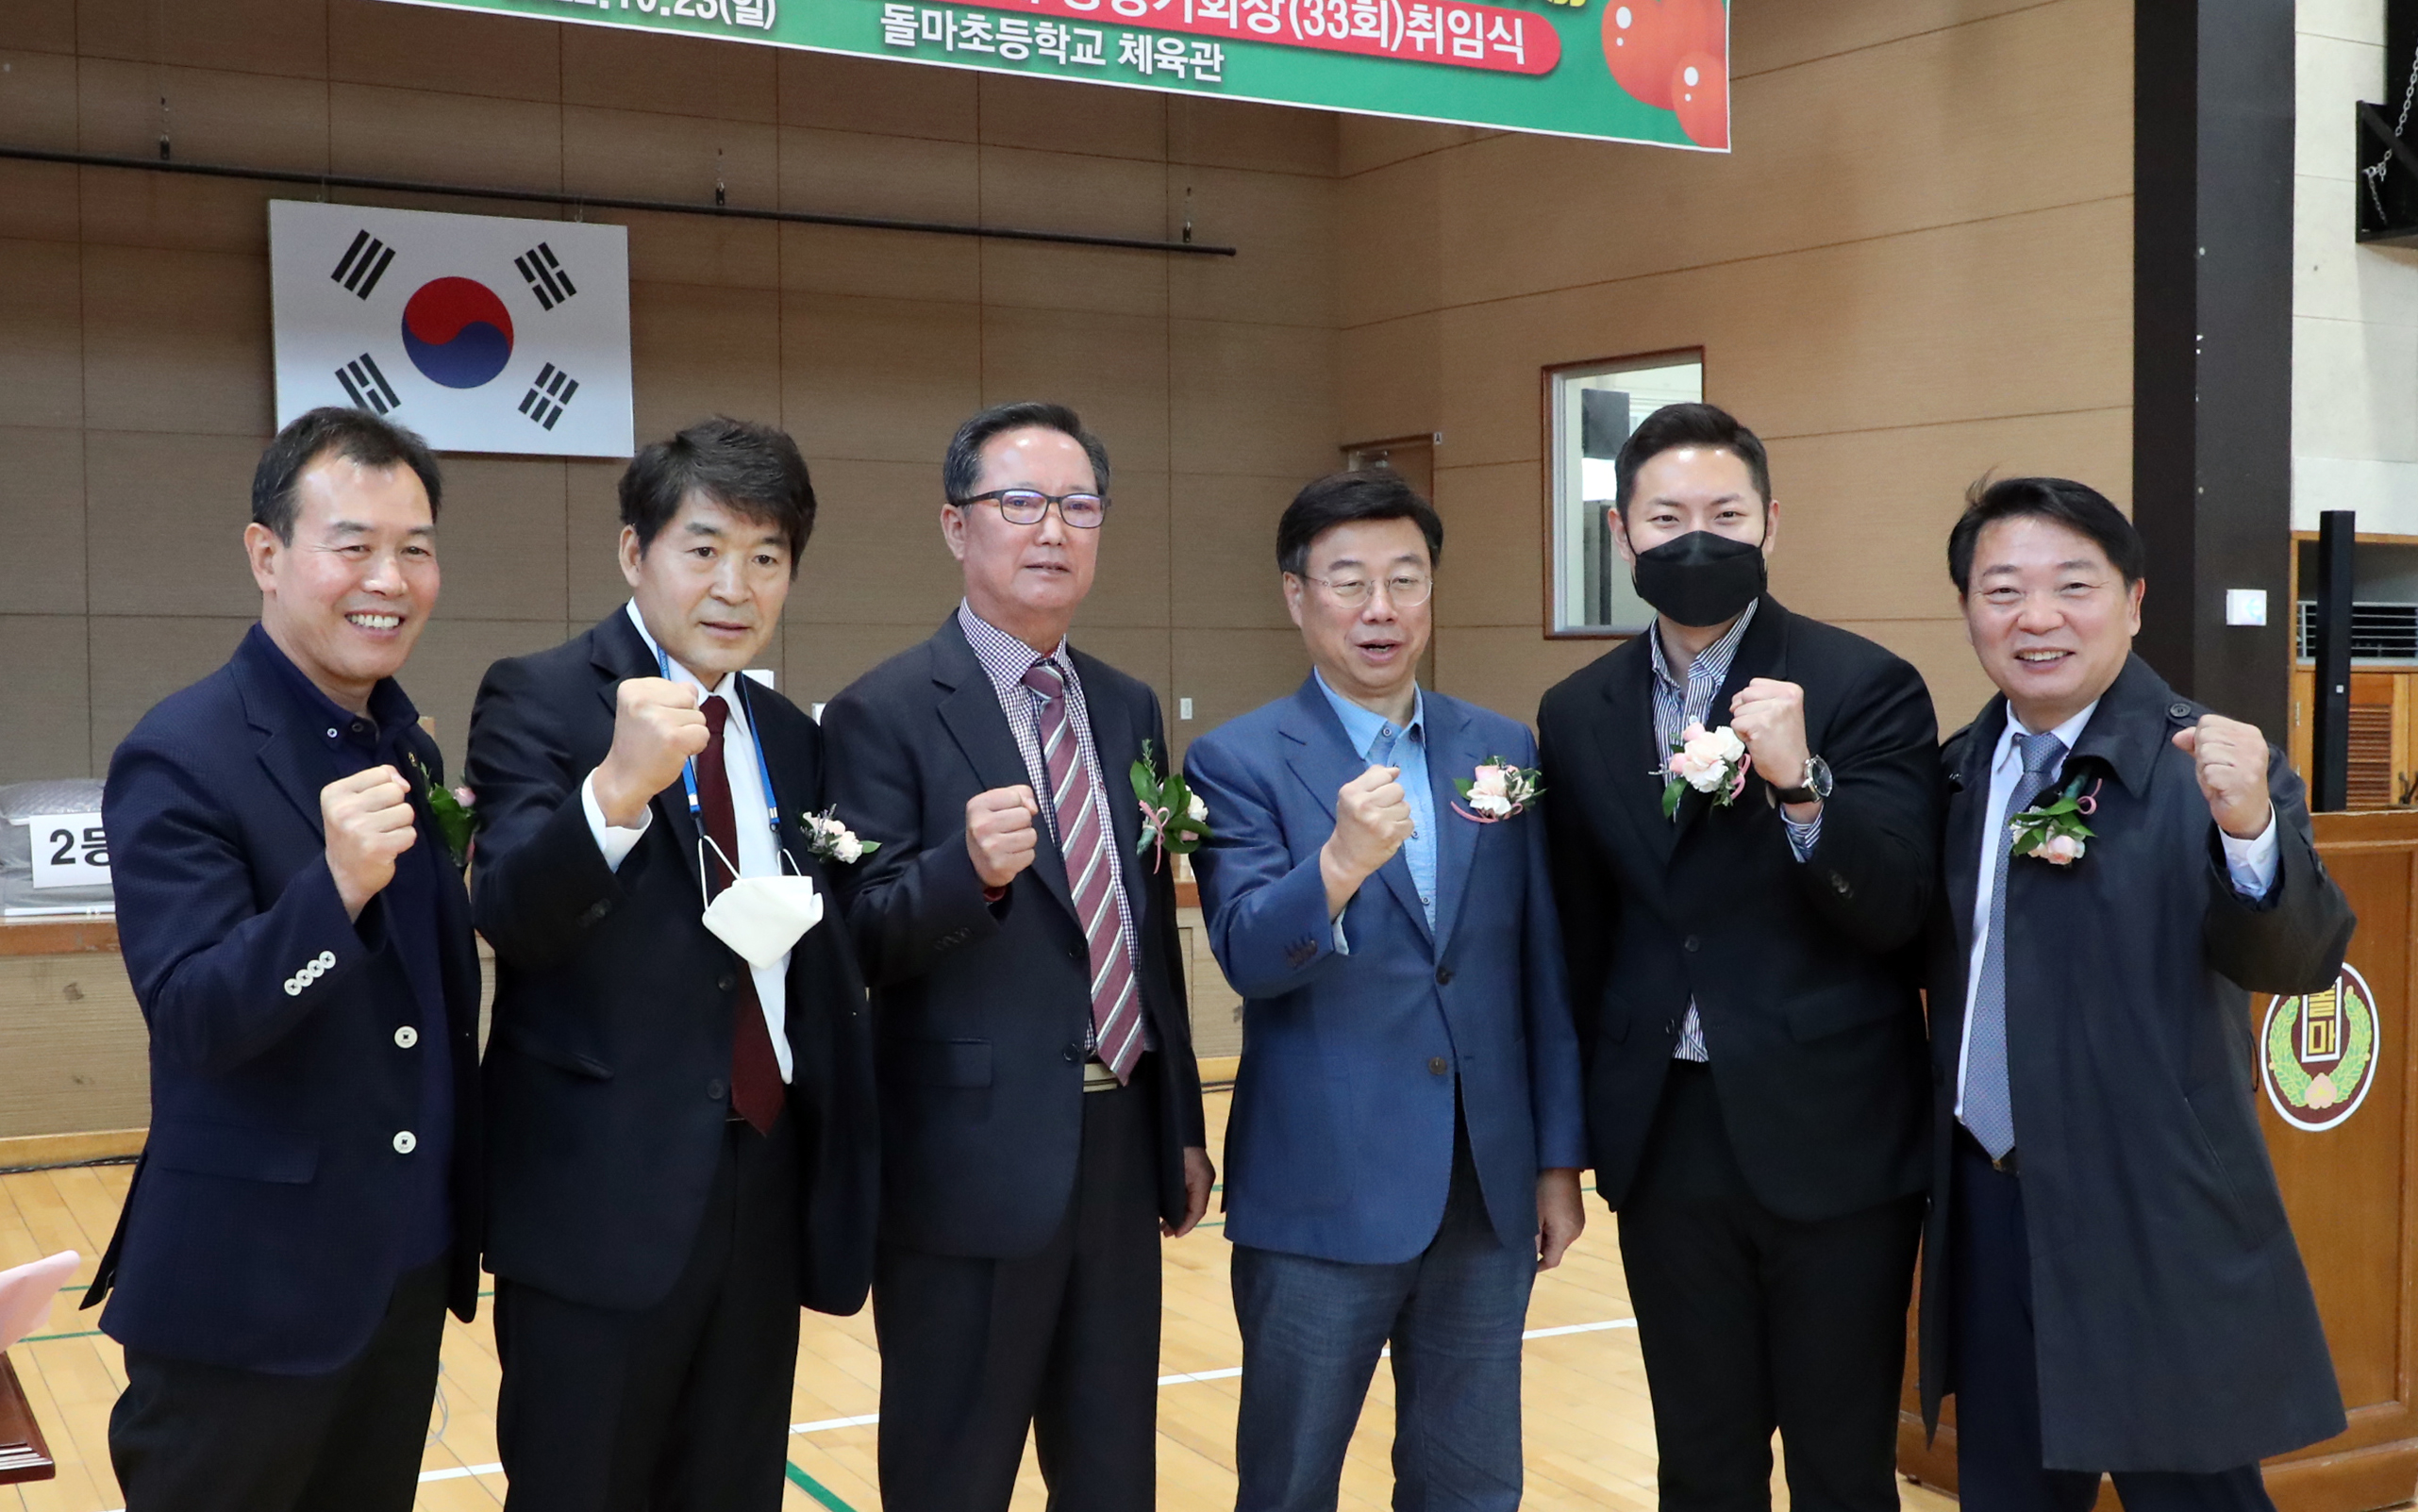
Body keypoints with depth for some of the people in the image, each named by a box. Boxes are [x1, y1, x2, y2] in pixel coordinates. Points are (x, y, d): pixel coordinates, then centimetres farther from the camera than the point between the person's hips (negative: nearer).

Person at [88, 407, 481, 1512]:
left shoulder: (407, 749, 8)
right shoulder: (180, 757, -14)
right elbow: (192, 1021, -23)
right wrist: (337, 884, -35)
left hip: (407, 1270, 7)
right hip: (247, 1290, -6)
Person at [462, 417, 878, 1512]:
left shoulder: (789, 737, 11)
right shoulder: (539, 701, -7)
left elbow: (816, 962, 12)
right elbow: (513, 916, -21)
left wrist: (841, 1173, 7)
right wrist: (618, 787, -39)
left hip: (766, 1186, 6)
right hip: (602, 1196, -5)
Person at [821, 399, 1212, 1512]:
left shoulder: (1128, 709, 10)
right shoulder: (884, 712, -10)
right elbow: (863, 941, -14)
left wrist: (1181, 1127, 15)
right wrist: (971, 867, -33)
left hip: (1120, 1149, 6)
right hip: (973, 1167, -6)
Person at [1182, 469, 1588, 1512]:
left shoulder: (1501, 750, 7)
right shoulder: (1238, 761, -5)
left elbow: (1542, 969, 9)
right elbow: (1249, 957, -17)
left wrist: (1559, 1160, 8)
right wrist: (1342, 859, -35)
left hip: (1489, 1192, 4)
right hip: (1321, 1196, -3)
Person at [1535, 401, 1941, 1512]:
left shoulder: (1864, 688, -6)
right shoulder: (1579, 714, 6)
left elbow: (1896, 912, -13)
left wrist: (1801, 782, -28)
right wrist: (1583, 1124, 14)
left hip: (1832, 1139, -3)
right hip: (1667, 1141, 4)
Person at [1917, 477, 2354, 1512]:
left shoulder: (2205, 765, -12)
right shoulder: (1957, 771, 6)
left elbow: (2297, 960, -22)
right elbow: (1938, 958, 8)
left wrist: (2250, 827, -42)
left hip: (2153, 1225, -5)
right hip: (1989, 1209, 5)